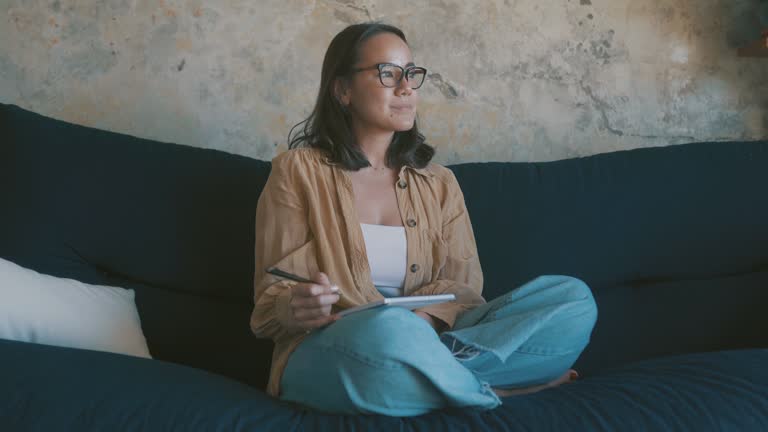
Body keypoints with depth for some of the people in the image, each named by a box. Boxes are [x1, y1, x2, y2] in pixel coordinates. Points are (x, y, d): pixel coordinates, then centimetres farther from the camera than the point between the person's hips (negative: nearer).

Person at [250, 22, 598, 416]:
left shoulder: (439, 183, 15)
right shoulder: (297, 171, 3)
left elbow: (463, 283, 6)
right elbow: (270, 303, 0)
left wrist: (425, 318, -19)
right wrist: (294, 310, -26)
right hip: (328, 355, -4)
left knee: (574, 297, -13)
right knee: (388, 329, -41)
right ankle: (491, 389, -13)